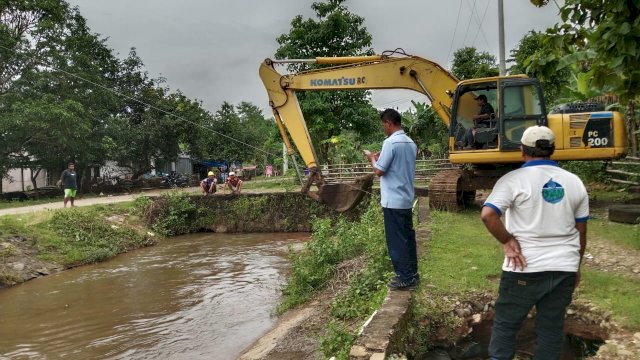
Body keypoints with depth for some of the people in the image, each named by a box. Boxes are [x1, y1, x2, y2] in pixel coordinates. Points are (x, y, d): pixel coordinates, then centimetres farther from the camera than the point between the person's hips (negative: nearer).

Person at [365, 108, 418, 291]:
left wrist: (372, 158, 1)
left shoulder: (390, 142, -17)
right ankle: (411, 273, 24)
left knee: (396, 240, -1)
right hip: (406, 198, 9)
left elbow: (379, 171, -17)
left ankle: (405, 279, 5)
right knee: (407, 236, 15)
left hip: (393, 200, -9)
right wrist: (382, 158, 18)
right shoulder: (410, 143, 10)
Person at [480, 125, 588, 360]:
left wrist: (507, 242, -11)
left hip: (525, 269, -4)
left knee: (506, 323, 12)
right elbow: (581, 232, 11)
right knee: (552, 328, 15)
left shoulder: (514, 179, -10)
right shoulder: (574, 182, 6)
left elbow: (487, 215, -25)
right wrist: (575, 265, 22)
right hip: (564, 269, 4)